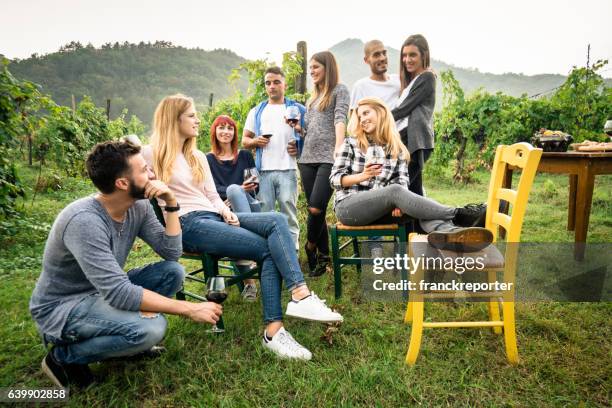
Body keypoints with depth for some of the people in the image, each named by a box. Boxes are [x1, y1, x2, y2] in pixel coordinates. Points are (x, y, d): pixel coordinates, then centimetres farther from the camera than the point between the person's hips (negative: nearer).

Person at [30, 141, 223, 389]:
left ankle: (131, 338, 5)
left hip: (103, 292, 8)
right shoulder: (85, 221, -31)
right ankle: (63, 357, -4)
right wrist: (189, 309, -32)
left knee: (173, 272, -10)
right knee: (150, 329, -29)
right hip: (60, 308, -7)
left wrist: (171, 204, -18)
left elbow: (172, 253, -7)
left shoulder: (138, 206, -7)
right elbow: (119, 293, -36)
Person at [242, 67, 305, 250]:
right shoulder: (256, 112, 18)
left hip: (287, 169, -2)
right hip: (263, 170, 2)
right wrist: (255, 141, -4)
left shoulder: (297, 109, 11)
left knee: (289, 214, -2)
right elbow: (244, 140, 18)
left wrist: (299, 147, -9)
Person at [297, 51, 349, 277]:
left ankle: (311, 247, 11)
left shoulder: (339, 90, 5)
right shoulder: (312, 97, 25)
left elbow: (340, 119, -12)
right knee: (314, 209, 5)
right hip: (308, 158, 7)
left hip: (329, 159, -7)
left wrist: (339, 147, -25)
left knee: (316, 207, -14)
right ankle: (323, 256, 15)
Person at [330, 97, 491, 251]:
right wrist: (363, 176, -21)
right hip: (348, 206, -3)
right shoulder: (351, 143, 4)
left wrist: (399, 203, -23)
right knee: (394, 191, -30)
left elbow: (402, 183, 0)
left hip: (381, 208, 3)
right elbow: (334, 179, -3)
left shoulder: (398, 149, 11)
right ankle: (460, 215, -36)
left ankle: (451, 234, -59)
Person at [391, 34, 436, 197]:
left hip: (415, 140, -9)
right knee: (414, 192, 7)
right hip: (406, 140, 9)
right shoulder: (410, 80, 25)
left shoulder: (426, 77, -2)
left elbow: (405, 108, -8)